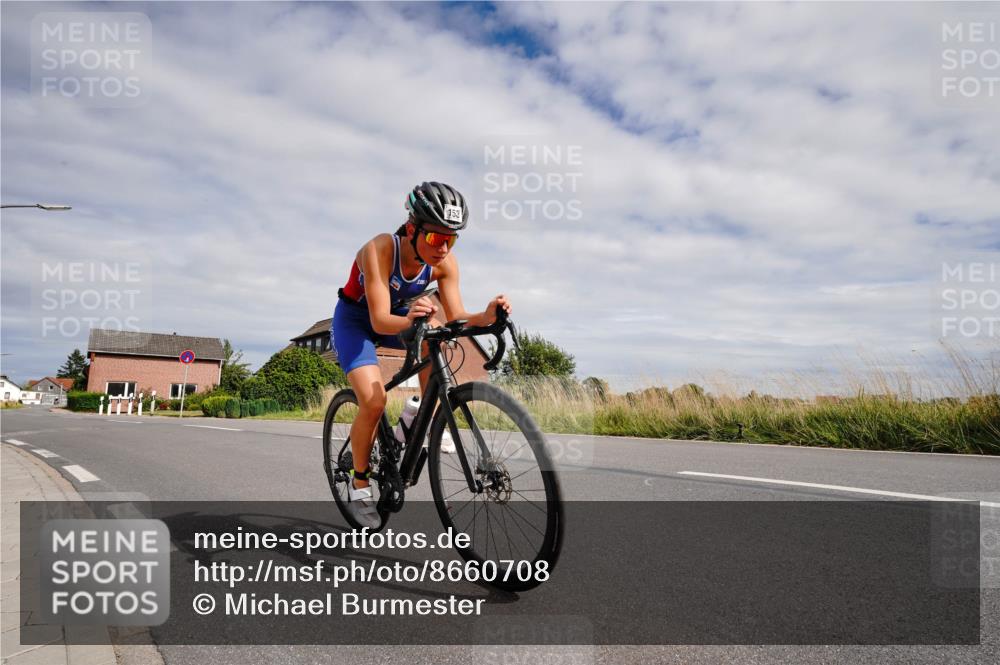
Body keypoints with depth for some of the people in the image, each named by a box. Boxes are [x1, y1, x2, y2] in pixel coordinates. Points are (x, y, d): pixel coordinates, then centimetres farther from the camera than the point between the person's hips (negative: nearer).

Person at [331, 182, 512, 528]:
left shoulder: (445, 262, -20)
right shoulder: (379, 250, -34)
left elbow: (456, 317, -23)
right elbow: (380, 321, -39)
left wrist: (486, 315, -43)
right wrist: (408, 320, -60)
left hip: (397, 316, 4)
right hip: (354, 320, -4)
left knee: (434, 328, -29)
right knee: (374, 401, -22)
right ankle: (359, 483, 2)